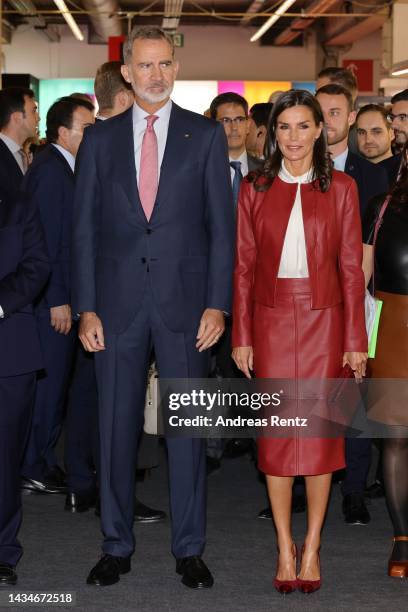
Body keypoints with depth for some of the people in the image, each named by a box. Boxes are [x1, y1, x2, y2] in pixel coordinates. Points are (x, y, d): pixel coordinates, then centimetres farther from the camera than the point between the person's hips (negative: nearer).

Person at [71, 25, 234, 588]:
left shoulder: (206, 136, 4)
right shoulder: (100, 139, 7)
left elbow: (221, 225, 2)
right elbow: (84, 228, 6)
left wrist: (217, 304, -6)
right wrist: (86, 307, -2)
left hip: (184, 301, -1)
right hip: (118, 302, 1)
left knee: (187, 427, 4)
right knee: (117, 426, 7)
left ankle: (189, 550, 15)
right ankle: (117, 546, 20)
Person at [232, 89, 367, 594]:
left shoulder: (340, 189, 2)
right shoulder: (255, 190, 4)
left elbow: (350, 267, 1)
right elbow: (244, 268, 4)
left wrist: (355, 340, -2)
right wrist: (241, 336, 0)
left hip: (323, 320, -1)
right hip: (272, 321, 1)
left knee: (320, 430, 0)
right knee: (276, 430, 2)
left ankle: (312, 547, 11)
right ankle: (285, 548, 12)